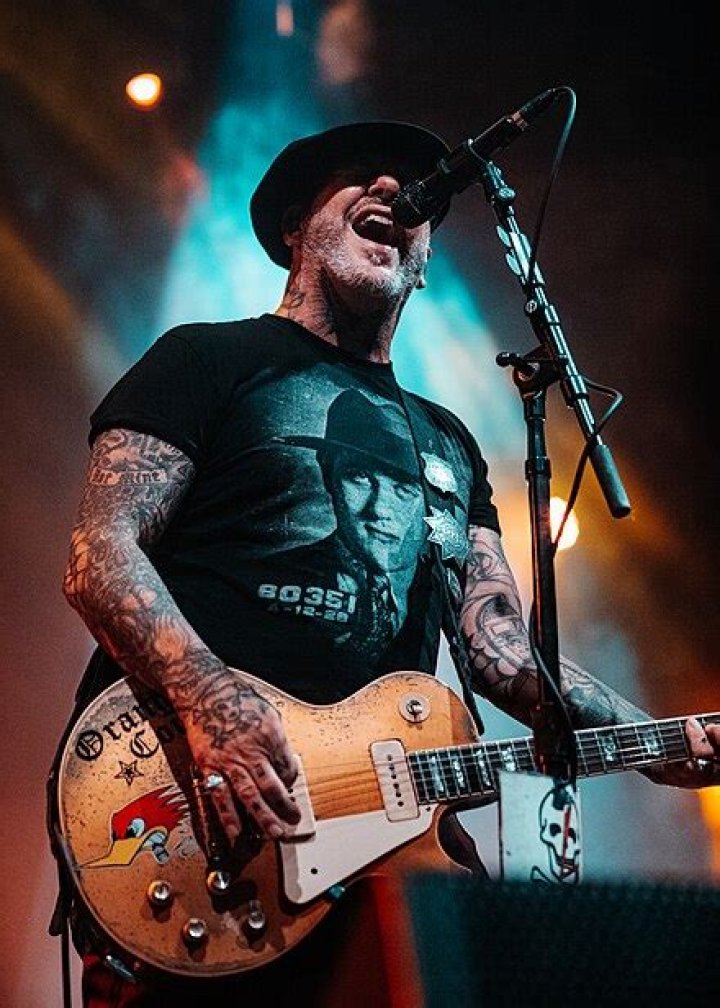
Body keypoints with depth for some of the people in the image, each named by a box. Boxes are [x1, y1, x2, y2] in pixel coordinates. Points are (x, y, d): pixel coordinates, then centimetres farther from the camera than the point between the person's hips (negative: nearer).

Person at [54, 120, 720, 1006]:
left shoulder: (448, 445, 27)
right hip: (188, 796, -5)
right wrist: (207, 696, -20)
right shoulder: (210, 360, 10)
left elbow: (502, 650, 19)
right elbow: (100, 555, -2)